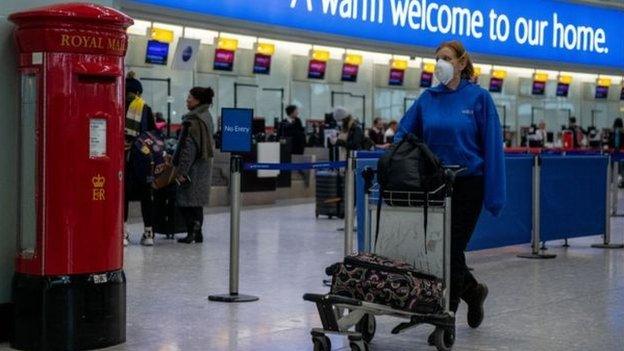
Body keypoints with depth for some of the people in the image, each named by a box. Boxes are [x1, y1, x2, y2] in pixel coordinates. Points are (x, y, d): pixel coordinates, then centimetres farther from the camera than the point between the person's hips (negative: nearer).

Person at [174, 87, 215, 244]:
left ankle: (192, 230, -6)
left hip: (194, 166, -9)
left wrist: (181, 170, -20)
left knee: (184, 200, -3)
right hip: (204, 165, 9)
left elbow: (188, 147, -21)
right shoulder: (207, 116, 12)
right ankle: (197, 232, 17)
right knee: (197, 201, 14)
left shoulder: (193, 120, -17)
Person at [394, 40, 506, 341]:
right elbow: (404, 134, 10)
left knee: (452, 248, -3)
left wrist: (494, 195, -11)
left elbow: (492, 146, -7)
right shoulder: (428, 98, 6)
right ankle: (472, 291, 35)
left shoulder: (478, 98, -6)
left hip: (467, 184, -4)